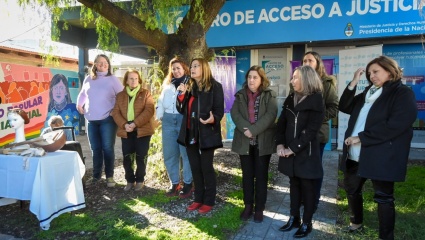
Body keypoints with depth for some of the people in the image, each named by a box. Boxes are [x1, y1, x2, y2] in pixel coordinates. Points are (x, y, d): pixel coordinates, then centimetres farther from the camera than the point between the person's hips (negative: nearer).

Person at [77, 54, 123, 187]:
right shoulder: (88, 79, 9)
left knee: (107, 148, -1)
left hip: (107, 119, -4)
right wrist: (79, 104, 8)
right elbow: (83, 94, 23)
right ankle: (96, 175, 22)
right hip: (91, 120, 4)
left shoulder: (112, 79, -2)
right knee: (95, 149, 11)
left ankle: (109, 176, 11)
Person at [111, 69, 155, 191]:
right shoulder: (120, 95, 14)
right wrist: (124, 125, -13)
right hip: (126, 131, 3)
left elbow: (149, 110, -10)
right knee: (127, 157, 5)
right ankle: (130, 180, 20)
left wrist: (135, 124, -19)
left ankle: (140, 180, 18)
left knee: (141, 157, 3)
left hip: (142, 130, -3)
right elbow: (116, 112, 5)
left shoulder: (145, 93, 3)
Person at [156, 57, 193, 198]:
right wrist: (159, 115, 8)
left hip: (184, 120, -6)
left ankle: (187, 184, 13)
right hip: (168, 120, 6)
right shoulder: (167, 84, 21)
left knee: (186, 153, 1)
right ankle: (174, 184, 21)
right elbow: (161, 100, 20)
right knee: (169, 154, 8)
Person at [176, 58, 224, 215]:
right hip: (190, 133, 6)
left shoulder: (215, 86, -6)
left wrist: (213, 119, -29)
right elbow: (181, 110, 9)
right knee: (195, 168, 13)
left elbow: (219, 111, -9)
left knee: (206, 168, 3)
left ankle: (208, 201, 17)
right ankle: (198, 199, 26)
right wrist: (181, 95, -7)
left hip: (206, 133, -6)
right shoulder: (188, 86, 11)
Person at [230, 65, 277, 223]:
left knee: (261, 175, 6)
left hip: (263, 141, -3)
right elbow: (234, 113, -6)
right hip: (245, 141, 3)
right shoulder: (241, 95, 7)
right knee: (247, 175, 11)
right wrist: (246, 129, -21)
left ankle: (259, 208, 18)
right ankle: (248, 206, 24)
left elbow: (271, 115, -15)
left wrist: (254, 130, -23)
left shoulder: (269, 95, -2)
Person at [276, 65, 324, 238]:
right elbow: (281, 122, 6)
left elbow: (311, 130, -15)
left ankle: (306, 223, 19)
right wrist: (280, 144, -7)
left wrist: (293, 149, -16)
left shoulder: (316, 101, -9)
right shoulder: (291, 98, 9)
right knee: (294, 184, 15)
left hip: (306, 152, -5)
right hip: (289, 151, 6)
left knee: (307, 186, 6)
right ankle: (294, 218, 27)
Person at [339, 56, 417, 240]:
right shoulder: (368, 92, 17)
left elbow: (395, 125, -19)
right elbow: (345, 107, 9)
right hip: (355, 155, 8)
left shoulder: (403, 93, -7)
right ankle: (356, 222, 41)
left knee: (383, 198, 4)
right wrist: (353, 83, -2)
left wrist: (361, 137, -19)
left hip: (381, 157, -8)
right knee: (351, 189, 19)